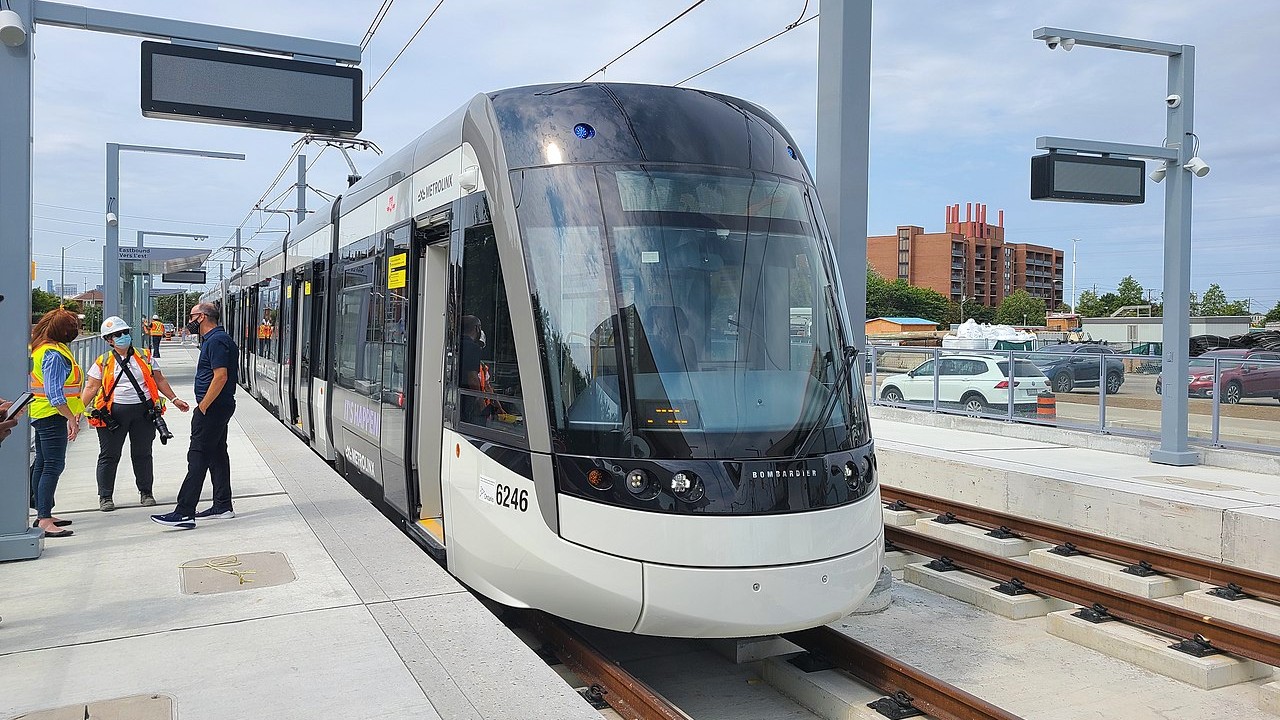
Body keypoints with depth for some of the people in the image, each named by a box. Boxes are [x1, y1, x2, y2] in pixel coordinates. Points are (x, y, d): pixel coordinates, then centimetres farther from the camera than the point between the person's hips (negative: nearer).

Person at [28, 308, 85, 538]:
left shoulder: (40, 348, 14)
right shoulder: (54, 354, -19)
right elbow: (55, 394, -24)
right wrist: (71, 418, -22)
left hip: (42, 415, 11)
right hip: (52, 416, -11)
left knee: (42, 464, 15)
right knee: (53, 466, -11)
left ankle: (43, 514, 23)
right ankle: (44, 520, -13)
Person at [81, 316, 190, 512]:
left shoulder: (145, 357, 9)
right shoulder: (103, 362, 4)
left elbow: (159, 381, 14)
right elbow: (91, 388, 2)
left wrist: (175, 399, 10)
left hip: (143, 410, 1)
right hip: (113, 413, -1)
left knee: (142, 454, 9)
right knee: (109, 455, 3)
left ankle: (146, 492, 22)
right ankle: (105, 497, 14)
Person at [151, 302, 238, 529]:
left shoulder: (216, 341, -16)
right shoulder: (217, 338, 17)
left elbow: (220, 376, -24)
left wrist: (203, 407, -20)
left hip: (212, 407, -11)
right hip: (221, 406, 11)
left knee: (198, 457, -10)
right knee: (217, 454, 14)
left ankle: (184, 513, -10)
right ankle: (223, 506, 20)